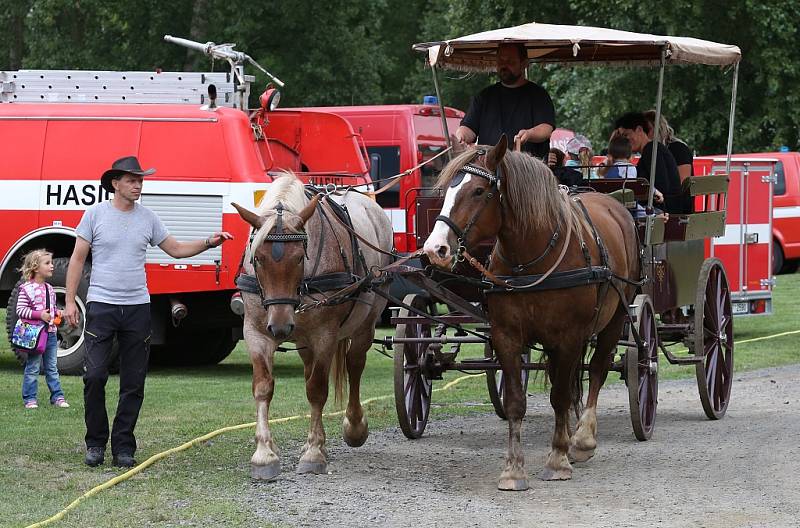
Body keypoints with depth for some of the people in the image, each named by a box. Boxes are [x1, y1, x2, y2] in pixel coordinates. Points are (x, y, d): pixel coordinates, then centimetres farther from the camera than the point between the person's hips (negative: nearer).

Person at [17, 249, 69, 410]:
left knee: (52, 368, 11)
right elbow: (20, 310, -14)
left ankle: (57, 396, 15)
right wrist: (39, 314, -21)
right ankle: (29, 398, 6)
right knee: (33, 368, 0)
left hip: (50, 332, 7)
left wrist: (57, 313, 3)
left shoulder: (49, 289, 11)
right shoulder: (27, 289, -11)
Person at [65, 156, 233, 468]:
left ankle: (123, 447, 10)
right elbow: (78, 258, 1)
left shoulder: (147, 218, 7)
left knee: (134, 383, 3)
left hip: (137, 308, 3)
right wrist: (69, 301, -5)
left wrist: (209, 243, -1)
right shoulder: (95, 214, -1)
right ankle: (95, 442, 5)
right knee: (95, 375, -9)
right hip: (101, 306, -3)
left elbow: (176, 249, 15)